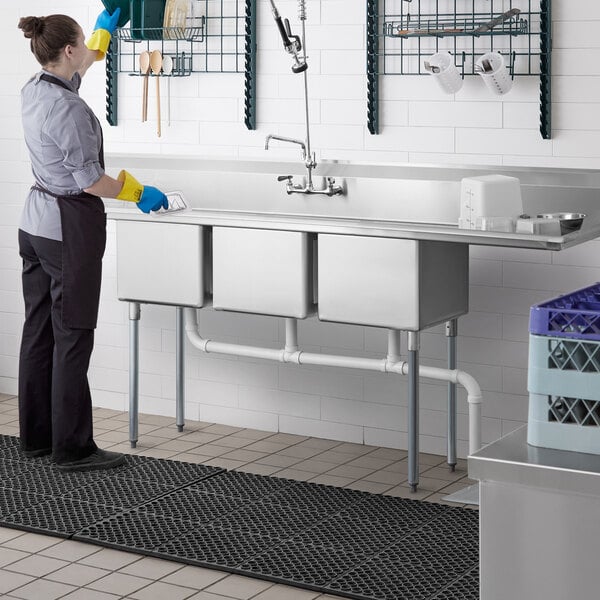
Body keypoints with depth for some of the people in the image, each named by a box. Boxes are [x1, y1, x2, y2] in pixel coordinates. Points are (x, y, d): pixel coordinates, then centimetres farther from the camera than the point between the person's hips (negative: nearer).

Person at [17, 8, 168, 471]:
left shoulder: (33, 91, 6)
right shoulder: (68, 109, -21)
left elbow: (76, 70, 29)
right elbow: (90, 181, -20)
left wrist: (104, 32, 42)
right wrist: (138, 194, -4)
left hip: (35, 222, 9)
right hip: (71, 228, -9)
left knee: (38, 331, 12)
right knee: (72, 338, -5)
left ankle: (36, 437, 20)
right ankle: (73, 448, 0)